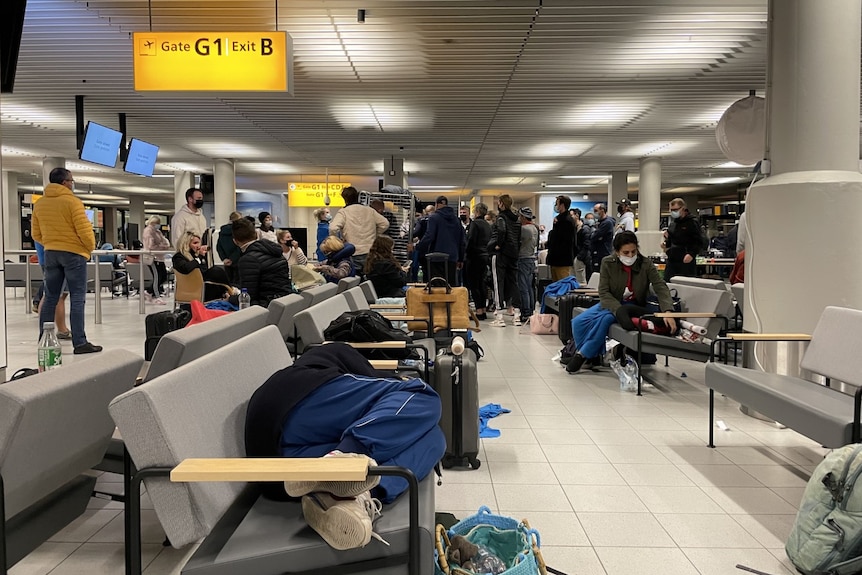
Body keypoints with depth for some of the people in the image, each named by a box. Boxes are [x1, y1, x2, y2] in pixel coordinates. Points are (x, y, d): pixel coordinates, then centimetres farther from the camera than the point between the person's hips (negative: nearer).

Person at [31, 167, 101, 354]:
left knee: (50, 298, 11)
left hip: (50, 254, 6)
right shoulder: (72, 202, -11)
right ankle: (80, 343, -7)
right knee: (77, 298, -5)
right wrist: (91, 247, 3)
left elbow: (36, 234, 13)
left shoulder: (39, 204, 9)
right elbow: (84, 230, -14)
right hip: (73, 253, -6)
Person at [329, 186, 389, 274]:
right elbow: (385, 224, 8)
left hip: (354, 254, -4)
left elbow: (333, 228, -19)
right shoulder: (369, 210, 8)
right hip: (371, 253, 4)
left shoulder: (343, 212, -4)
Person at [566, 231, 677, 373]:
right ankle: (591, 354, 3)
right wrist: (619, 311, -31)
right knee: (578, 322, -17)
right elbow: (604, 292, -14)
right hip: (612, 304, 3)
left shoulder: (646, 264, -16)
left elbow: (661, 287, -23)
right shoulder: (607, 263, -13)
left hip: (634, 306, -3)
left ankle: (583, 355, -16)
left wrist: (668, 312, -40)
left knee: (604, 319, -32)